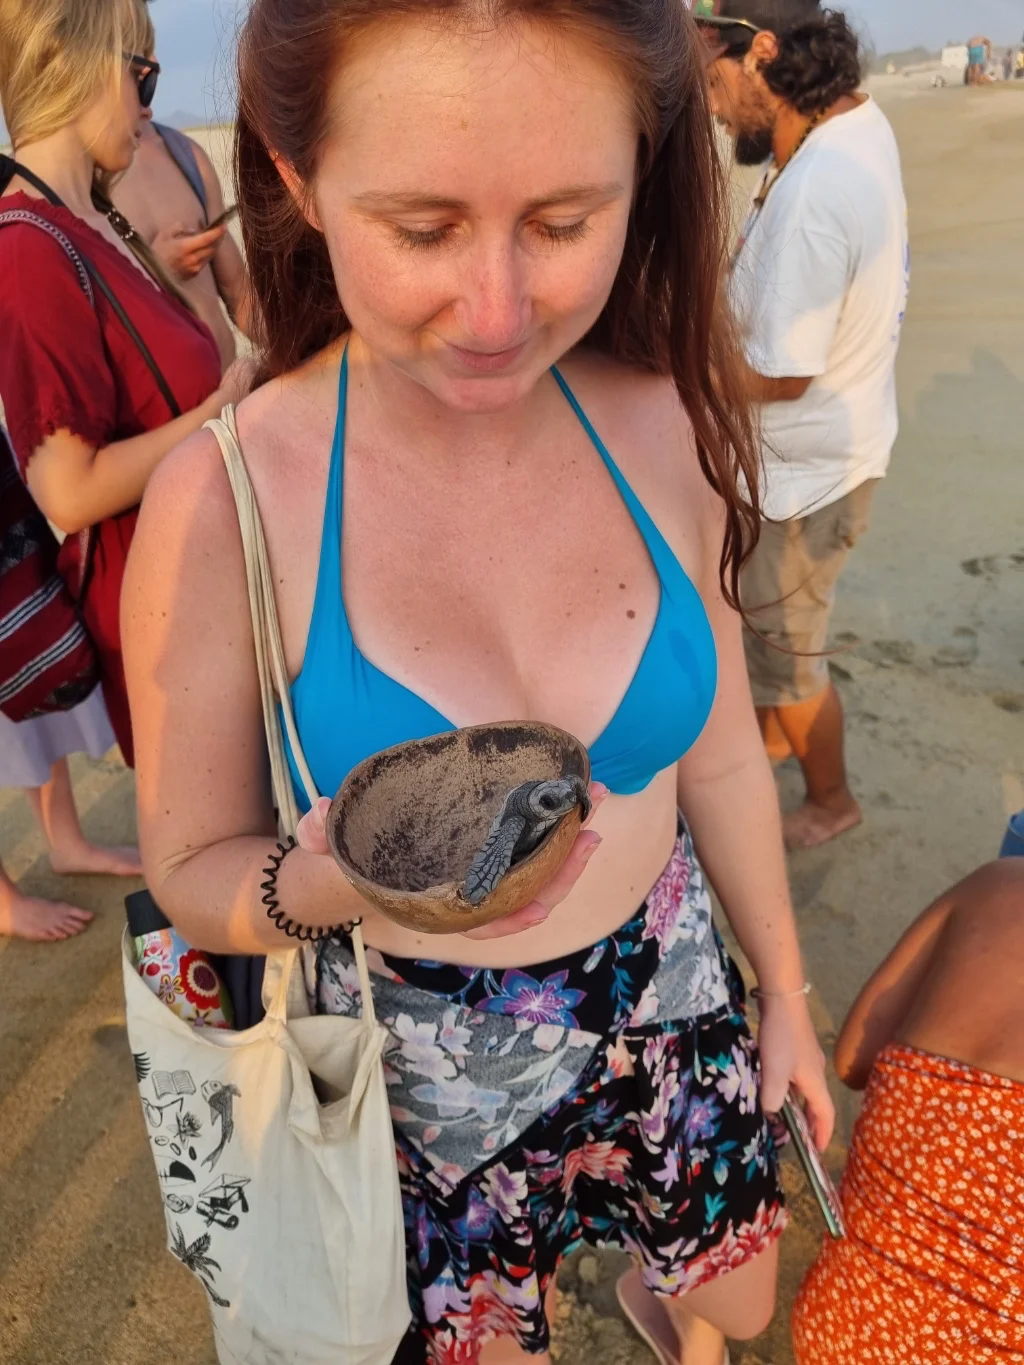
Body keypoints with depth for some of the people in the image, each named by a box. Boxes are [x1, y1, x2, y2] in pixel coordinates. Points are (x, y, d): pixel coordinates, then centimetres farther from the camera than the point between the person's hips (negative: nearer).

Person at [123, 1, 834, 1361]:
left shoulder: (662, 428, -15)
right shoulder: (220, 505, -24)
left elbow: (719, 749, -2)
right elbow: (192, 867, -12)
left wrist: (784, 989, 9)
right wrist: (327, 883, -35)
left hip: (669, 1000, 3)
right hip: (431, 1072, -2)